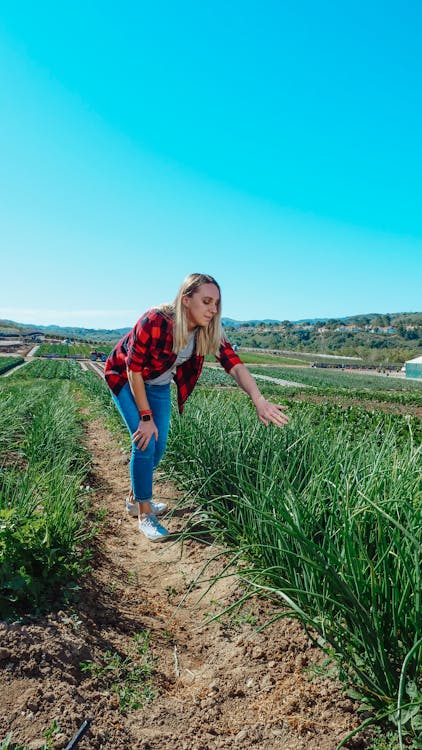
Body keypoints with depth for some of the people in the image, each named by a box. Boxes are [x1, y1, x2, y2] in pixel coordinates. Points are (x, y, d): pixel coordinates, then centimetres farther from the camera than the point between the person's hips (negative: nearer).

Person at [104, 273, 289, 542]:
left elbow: (235, 364, -29)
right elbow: (133, 369, -27)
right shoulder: (155, 322, -35)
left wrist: (260, 401, -45)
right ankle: (144, 514, 4)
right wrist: (146, 416, -24)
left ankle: (136, 498, 31)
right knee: (145, 443, -14)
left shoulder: (209, 331, -19)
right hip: (126, 379, -6)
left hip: (159, 385, 6)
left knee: (158, 446, 7)